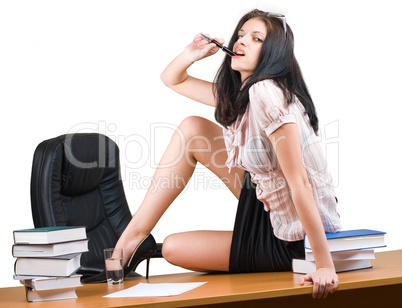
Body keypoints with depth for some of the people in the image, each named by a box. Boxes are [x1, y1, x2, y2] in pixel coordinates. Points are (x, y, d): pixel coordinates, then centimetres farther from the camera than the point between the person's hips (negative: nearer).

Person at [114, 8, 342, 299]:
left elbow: (299, 182, -30)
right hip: (269, 208, 9)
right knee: (192, 128, 2)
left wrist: (325, 265, -30)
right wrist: (192, 54, -8)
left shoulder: (267, 93, -26)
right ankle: (135, 236, 8)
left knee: (172, 247, -2)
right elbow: (172, 79, 15)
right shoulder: (238, 93, 2)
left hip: (292, 241, -9)